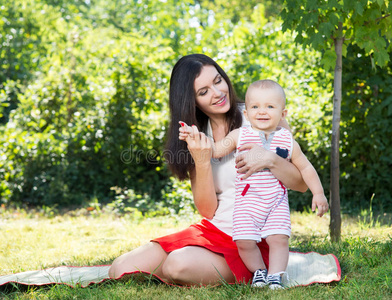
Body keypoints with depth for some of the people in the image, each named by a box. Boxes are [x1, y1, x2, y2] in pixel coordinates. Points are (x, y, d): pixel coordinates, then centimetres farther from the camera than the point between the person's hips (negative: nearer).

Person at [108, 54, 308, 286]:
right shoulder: (197, 138, 6)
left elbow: (302, 184, -4)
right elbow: (207, 210, -1)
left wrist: (270, 159, -24)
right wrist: (201, 162, -16)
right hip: (212, 231, 5)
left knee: (178, 264, -31)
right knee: (121, 269, -8)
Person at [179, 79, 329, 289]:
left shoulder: (288, 142, 3)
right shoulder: (239, 136, 2)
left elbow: (306, 168, 12)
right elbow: (215, 150, 5)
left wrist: (318, 193, 7)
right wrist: (194, 138, -10)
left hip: (277, 203, 0)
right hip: (247, 203, 0)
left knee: (279, 238, -14)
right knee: (244, 241, -10)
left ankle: (275, 275, -1)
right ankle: (259, 271, 14)